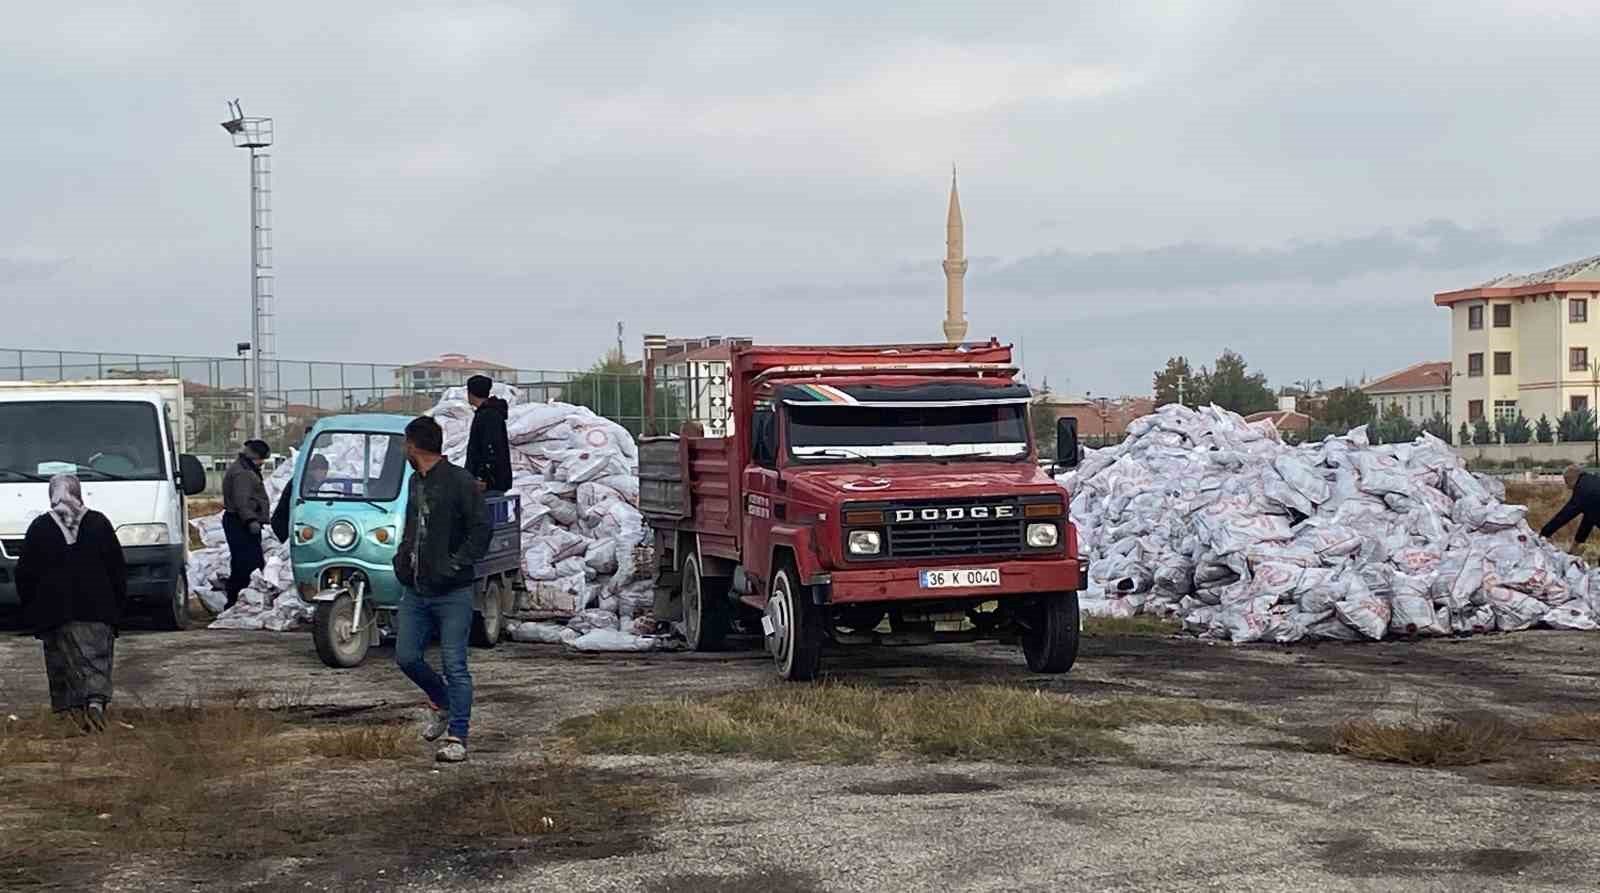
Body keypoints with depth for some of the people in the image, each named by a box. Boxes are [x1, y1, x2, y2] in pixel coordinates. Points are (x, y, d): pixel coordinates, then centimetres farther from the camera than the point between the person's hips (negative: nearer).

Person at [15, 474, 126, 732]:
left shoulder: (39, 528, 2)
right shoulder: (99, 523, 4)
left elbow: (25, 574, 4)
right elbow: (118, 569, 4)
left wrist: (30, 609, 12)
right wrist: (118, 604, 11)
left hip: (54, 614, 0)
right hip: (96, 611, 0)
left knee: (62, 663, 8)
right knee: (96, 658, 0)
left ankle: (72, 710, 4)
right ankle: (96, 701, -21)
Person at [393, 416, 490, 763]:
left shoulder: (459, 481, -10)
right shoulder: (415, 483, 15)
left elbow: (481, 529, -13)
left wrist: (455, 565, -19)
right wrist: (402, 557, 10)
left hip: (452, 594, -8)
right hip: (415, 592, 8)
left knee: (454, 666, -5)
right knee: (406, 657, 7)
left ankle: (457, 738, 0)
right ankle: (441, 704, 32)